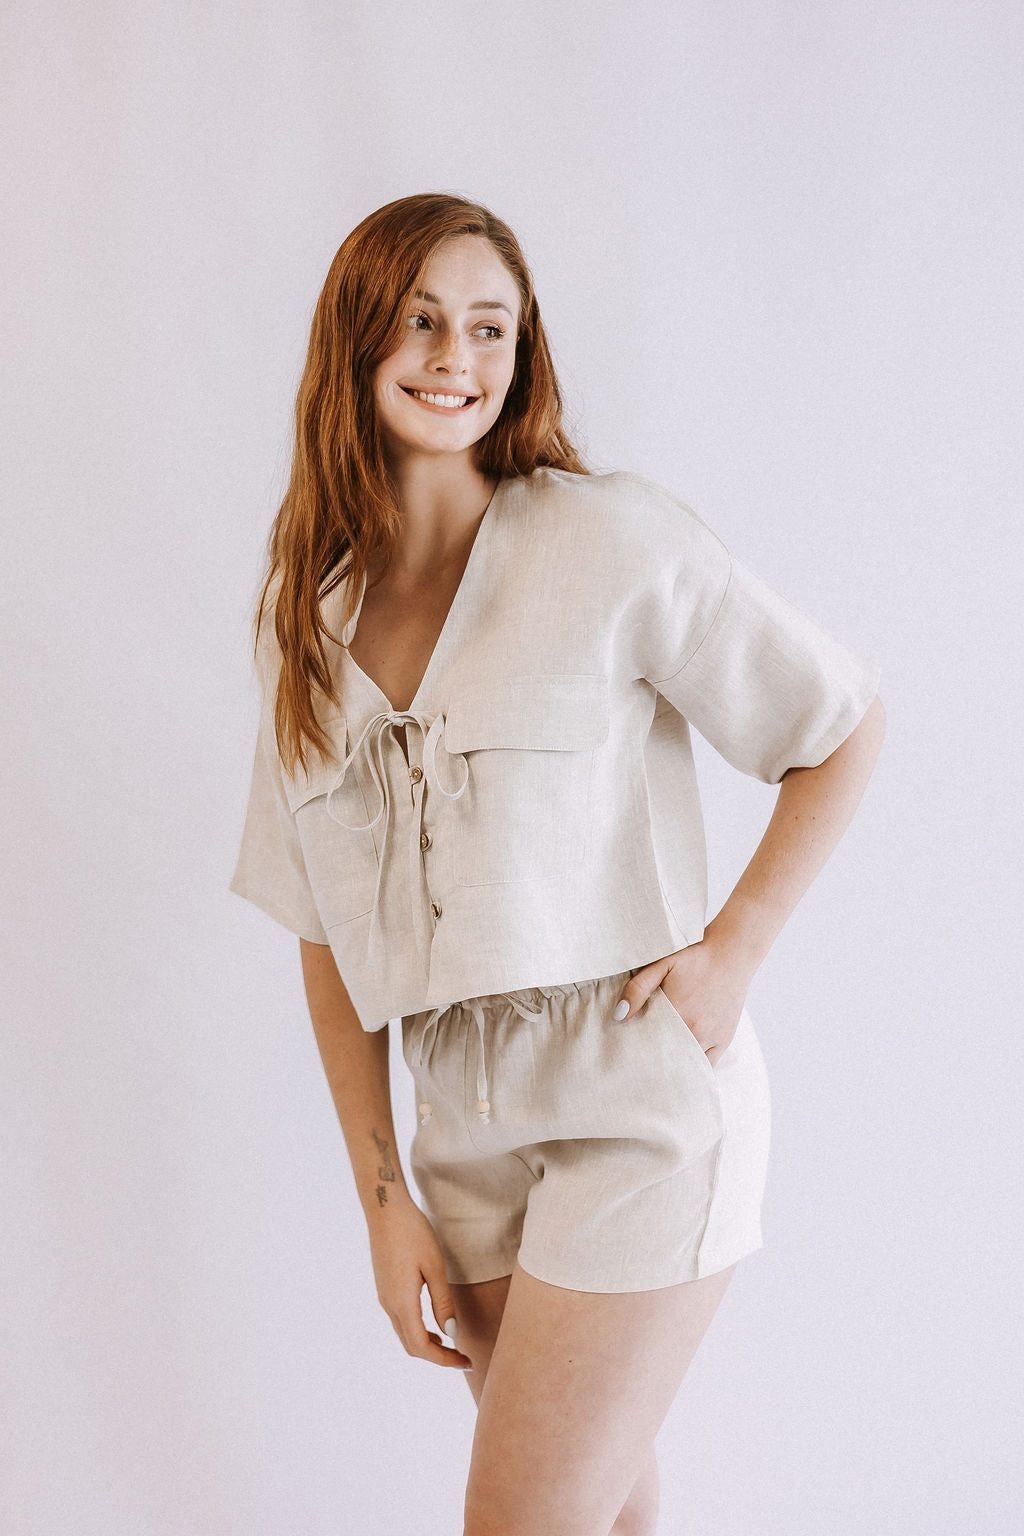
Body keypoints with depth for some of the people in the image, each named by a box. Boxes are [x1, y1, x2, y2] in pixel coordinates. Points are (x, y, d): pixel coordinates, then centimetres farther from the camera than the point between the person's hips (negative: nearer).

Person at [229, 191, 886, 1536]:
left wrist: (735, 945, -10)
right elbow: (329, 931, 6)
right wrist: (382, 1197, 3)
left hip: (642, 1098, -5)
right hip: (466, 1122, 5)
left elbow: (846, 719, -2)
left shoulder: (611, 541, -11)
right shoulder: (305, 617, 4)